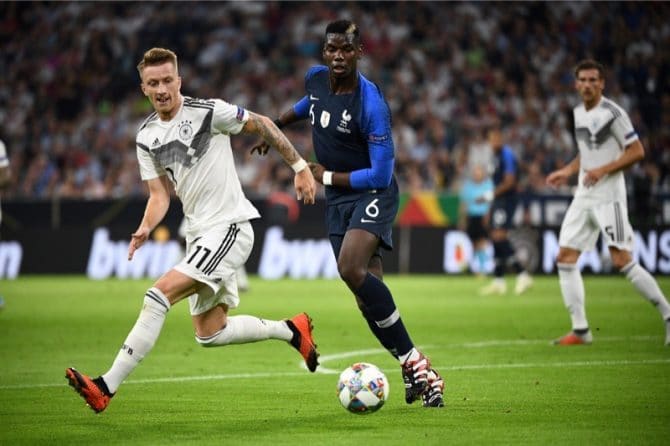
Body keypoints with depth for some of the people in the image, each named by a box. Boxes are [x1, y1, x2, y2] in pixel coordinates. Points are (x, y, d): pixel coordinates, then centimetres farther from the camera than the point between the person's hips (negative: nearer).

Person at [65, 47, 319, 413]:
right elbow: (159, 195, 9)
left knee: (160, 294, -21)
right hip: (198, 234, 8)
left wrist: (300, 167, 1)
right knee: (209, 335, 10)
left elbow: (261, 125, 0)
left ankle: (106, 388, -23)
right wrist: (145, 229, -12)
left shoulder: (208, 112, -11)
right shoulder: (146, 137, 7)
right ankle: (292, 330, 31)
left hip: (229, 228, -8)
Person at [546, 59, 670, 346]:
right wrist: (568, 171, 12)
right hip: (583, 197, 8)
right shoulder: (578, 113, 13)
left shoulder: (612, 113, -11)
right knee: (565, 258, 1)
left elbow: (637, 151, -12)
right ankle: (580, 330, 5)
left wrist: (603, 170, -19)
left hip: (609, 196, -8)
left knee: (622, 261, -13)